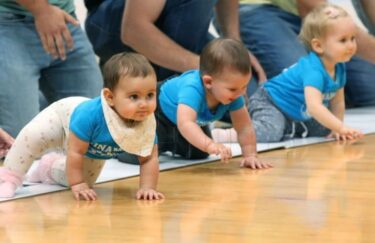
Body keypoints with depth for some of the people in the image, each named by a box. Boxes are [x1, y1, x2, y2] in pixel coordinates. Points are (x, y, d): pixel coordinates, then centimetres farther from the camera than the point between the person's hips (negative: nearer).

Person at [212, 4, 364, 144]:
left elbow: (337, 103, 9)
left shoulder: (339, 68, -4)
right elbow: (314, 106, -43)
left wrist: (337, 130, -2)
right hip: (269, 104, -10)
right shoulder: (313, 70, -33)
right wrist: (341, 128, -46)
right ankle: (215, 135, -29)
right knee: (270, 133, -36)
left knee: (324, 130, 15)